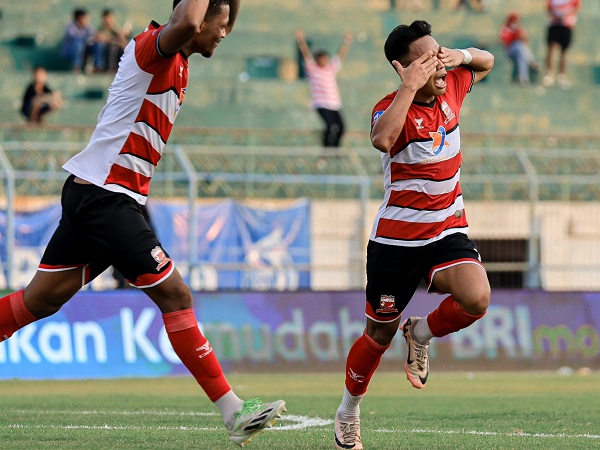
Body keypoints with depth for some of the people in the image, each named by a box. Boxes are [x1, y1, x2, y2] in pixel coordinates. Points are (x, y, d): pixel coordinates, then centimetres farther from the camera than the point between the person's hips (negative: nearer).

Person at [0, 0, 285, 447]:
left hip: (90, 193, 10)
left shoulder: (175, 63, 16)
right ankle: (234, 412, -8)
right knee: (175, 296, -9)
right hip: (107, 196, -10)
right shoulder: (154, 46, -14)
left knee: (41, 299, 11)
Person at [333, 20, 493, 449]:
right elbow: (382, 139, -43)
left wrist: (463, 55, -3)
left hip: (449, 230, 4)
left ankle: (421, 333, 6)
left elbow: (486, 63, 21)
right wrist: (410, 87, -38)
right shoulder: (392, 108, -19)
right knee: (379, 334, 8)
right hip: (396, 237, -4)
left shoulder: (451, 87, 0)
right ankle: (349, 410, 33)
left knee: (476, 299, -25)